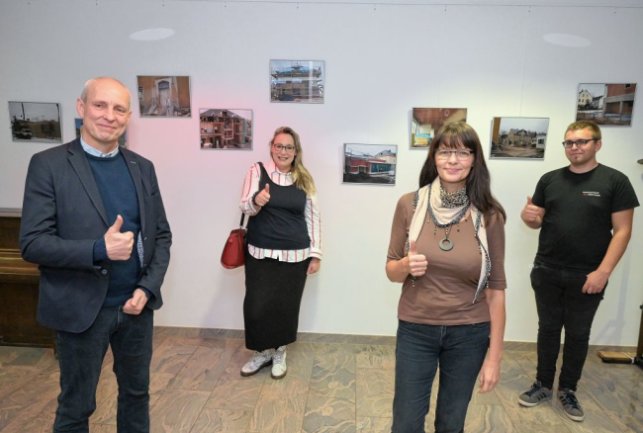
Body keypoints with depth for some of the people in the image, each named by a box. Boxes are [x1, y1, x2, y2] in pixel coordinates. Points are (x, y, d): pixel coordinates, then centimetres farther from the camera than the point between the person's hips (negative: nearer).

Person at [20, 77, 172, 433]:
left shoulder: (142, 167, 4)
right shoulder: (48, 164, -8)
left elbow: (161, 234, 5)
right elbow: (32, 243, -12)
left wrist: (147, 287, -7)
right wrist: (99, 249, -26)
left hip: (136, 304, 4)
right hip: (81, 308, -4)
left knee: (136, 392, 21)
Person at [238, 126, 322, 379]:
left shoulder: (304, 179, 4)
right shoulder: (258, 171, 0)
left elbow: (312, 218, 6)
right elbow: (245, 207, -8)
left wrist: (315, 254, 2)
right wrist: (256, 200, -32)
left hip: (295, 255, 1)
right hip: (261, 254, -1)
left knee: (286, 306, 9)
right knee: (257, 306, 1)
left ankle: (279, 353, 33)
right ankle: (262, 352, 27)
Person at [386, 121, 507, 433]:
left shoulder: (489, 215, -9)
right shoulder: (409, 205, -8)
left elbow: (496, 288, -4)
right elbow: (391, 270, 0)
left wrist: (494, 355, -3)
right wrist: (406, 265, -23)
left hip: (468, 334, 1)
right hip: (415, 330, 0)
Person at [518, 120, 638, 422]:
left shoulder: (615, 181, -6)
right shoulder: (550, 180, 4)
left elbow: (622, 230, -8)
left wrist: (603, 272, -16)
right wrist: (529, 217, -15)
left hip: (587, 276, -2)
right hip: (547, 272, 3)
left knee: (578, 335, 12)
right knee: (548, 329, 13)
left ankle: (568, 390, 29)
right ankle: (543, 385, 28)